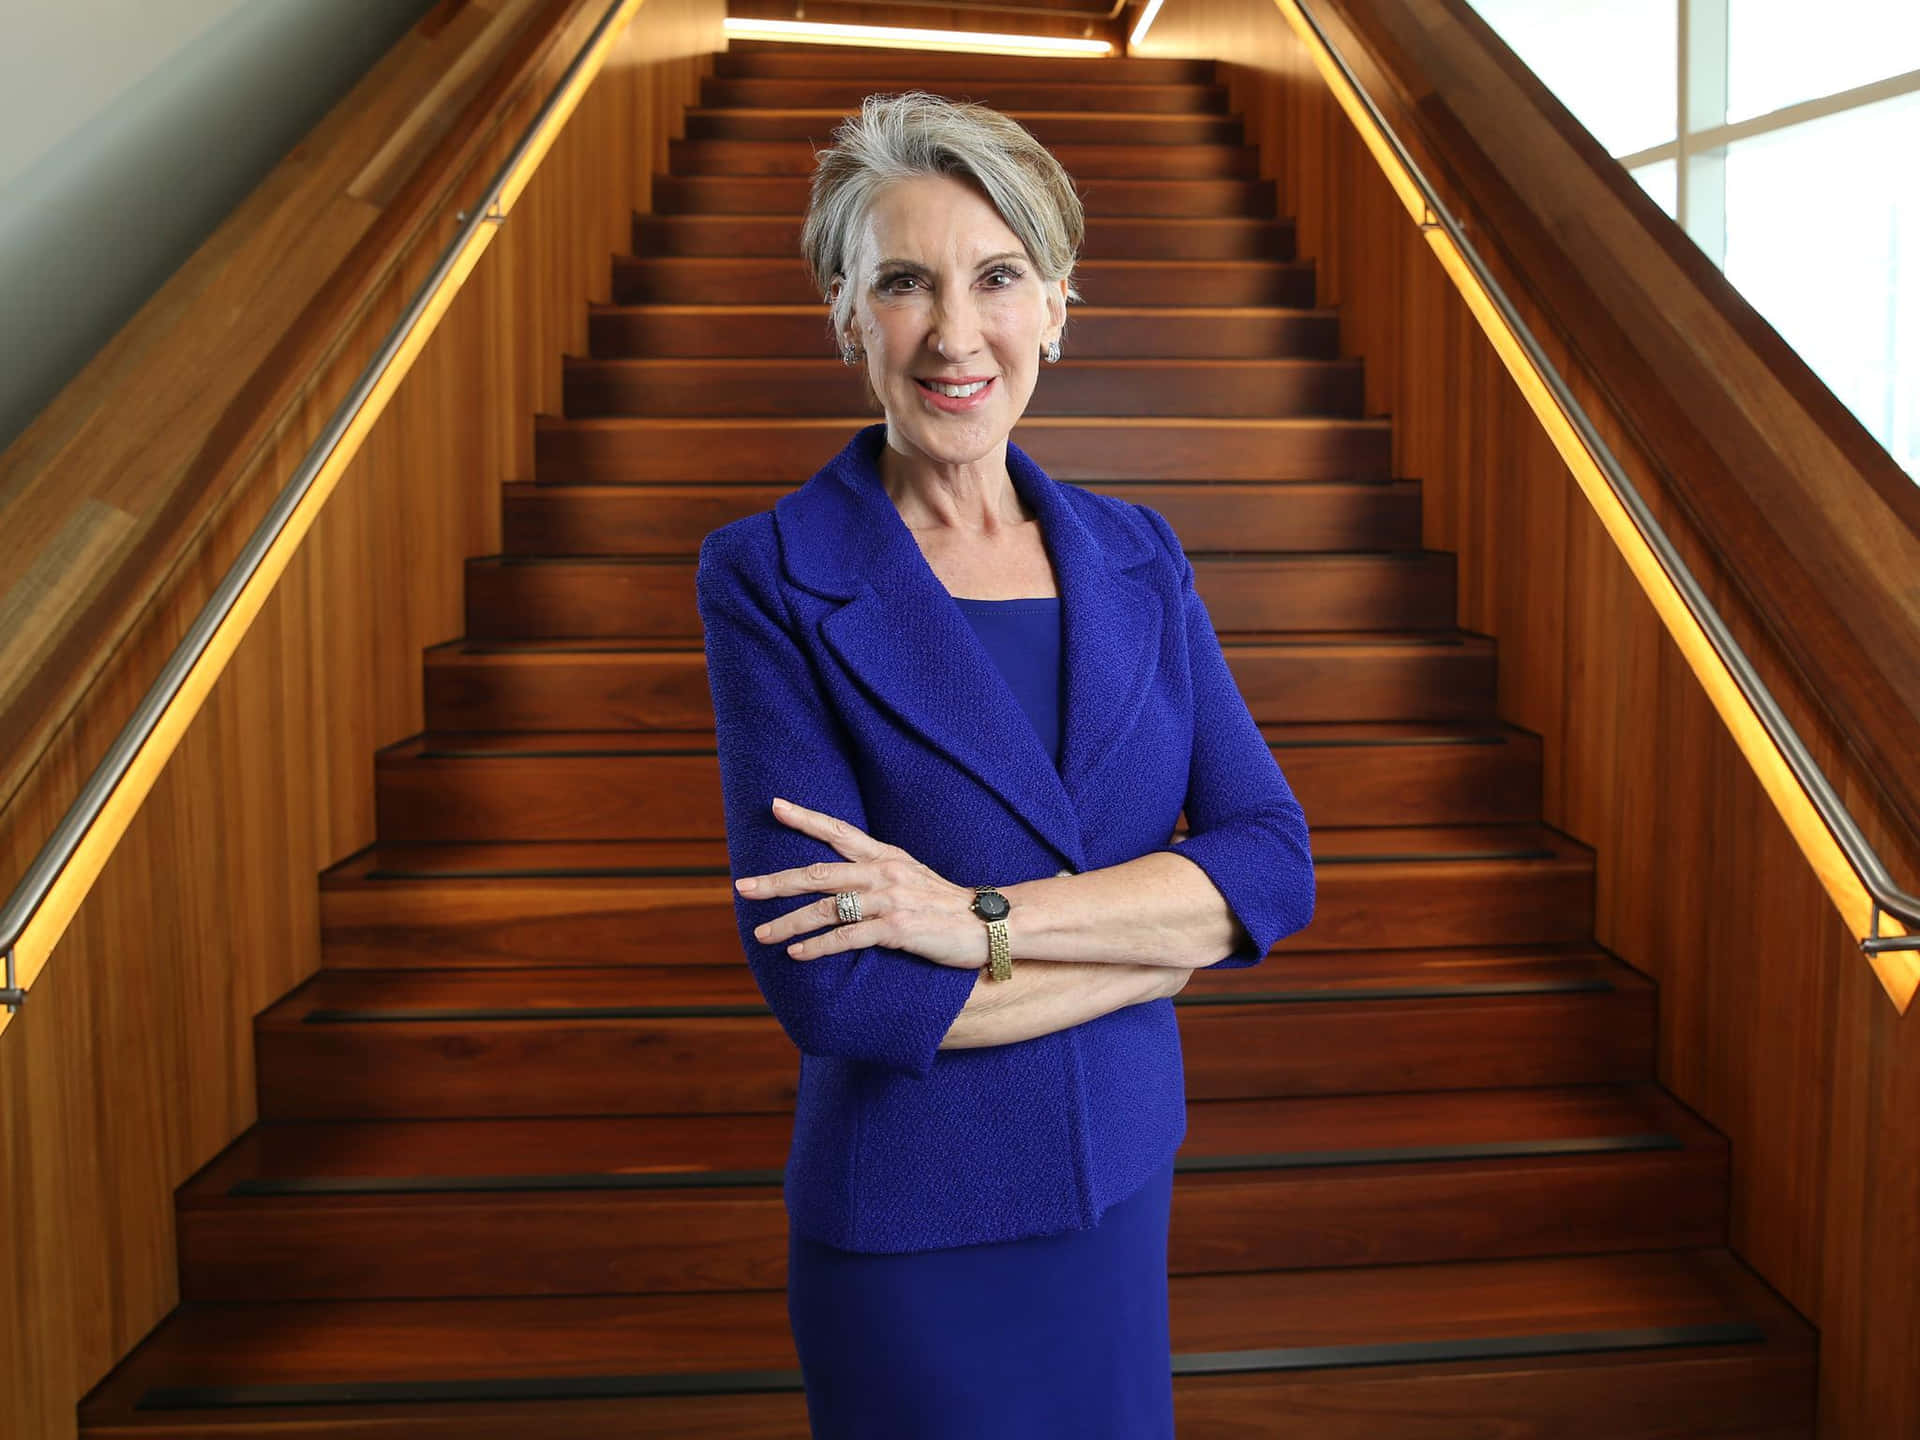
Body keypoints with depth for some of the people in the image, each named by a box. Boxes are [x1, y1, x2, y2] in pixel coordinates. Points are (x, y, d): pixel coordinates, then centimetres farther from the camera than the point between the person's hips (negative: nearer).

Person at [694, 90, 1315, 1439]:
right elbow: (827, 984, -21)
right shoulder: (769, 577, -14)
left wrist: (982, 920, -22)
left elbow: (1275, 868, -8)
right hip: (914, 1225, -4)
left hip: (1125, 1180, 5)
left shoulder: (1136, 555, 0)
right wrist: (1162, 936, -14)